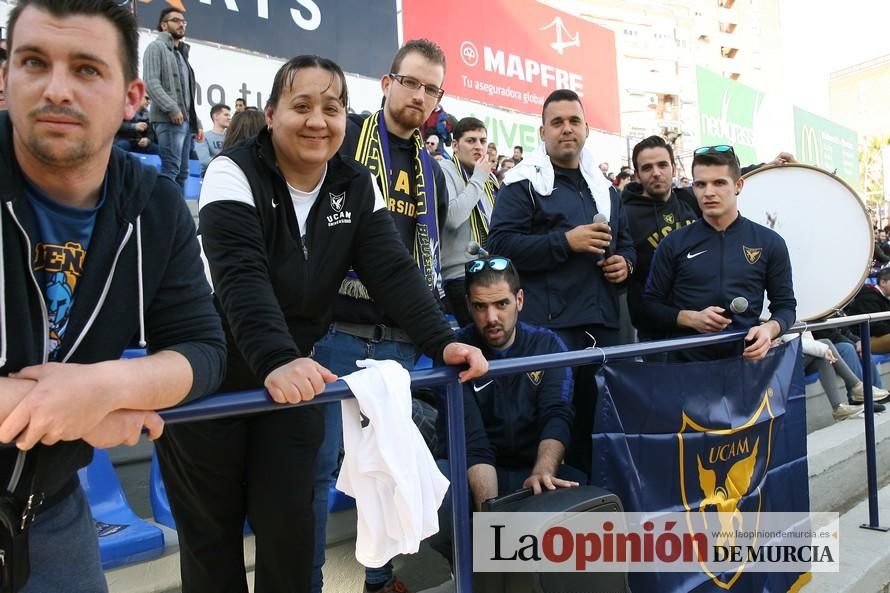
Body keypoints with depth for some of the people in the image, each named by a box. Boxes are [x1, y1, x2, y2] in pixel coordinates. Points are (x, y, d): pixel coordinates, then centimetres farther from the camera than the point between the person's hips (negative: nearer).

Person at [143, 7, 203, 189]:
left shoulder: (182, 54, 27)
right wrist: (173, 109, -19)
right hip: (168, 120, -8)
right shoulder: (156, 47, 3)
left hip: (186, 121, 8)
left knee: (182, 171, 5)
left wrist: (197, 123, 17)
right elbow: (151, 83, -11)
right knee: (170, 169, -16)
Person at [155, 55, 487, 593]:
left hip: (296, 375, 3)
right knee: (210, 528, 10)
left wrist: (442, 342, -25)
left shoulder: (357, 187, -1)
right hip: (210, 376, -3)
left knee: (290, 525, 7)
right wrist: (275, 360, -45)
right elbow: (242, 277, -30)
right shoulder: (234, 173, -15)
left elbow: (394, 271, -11)